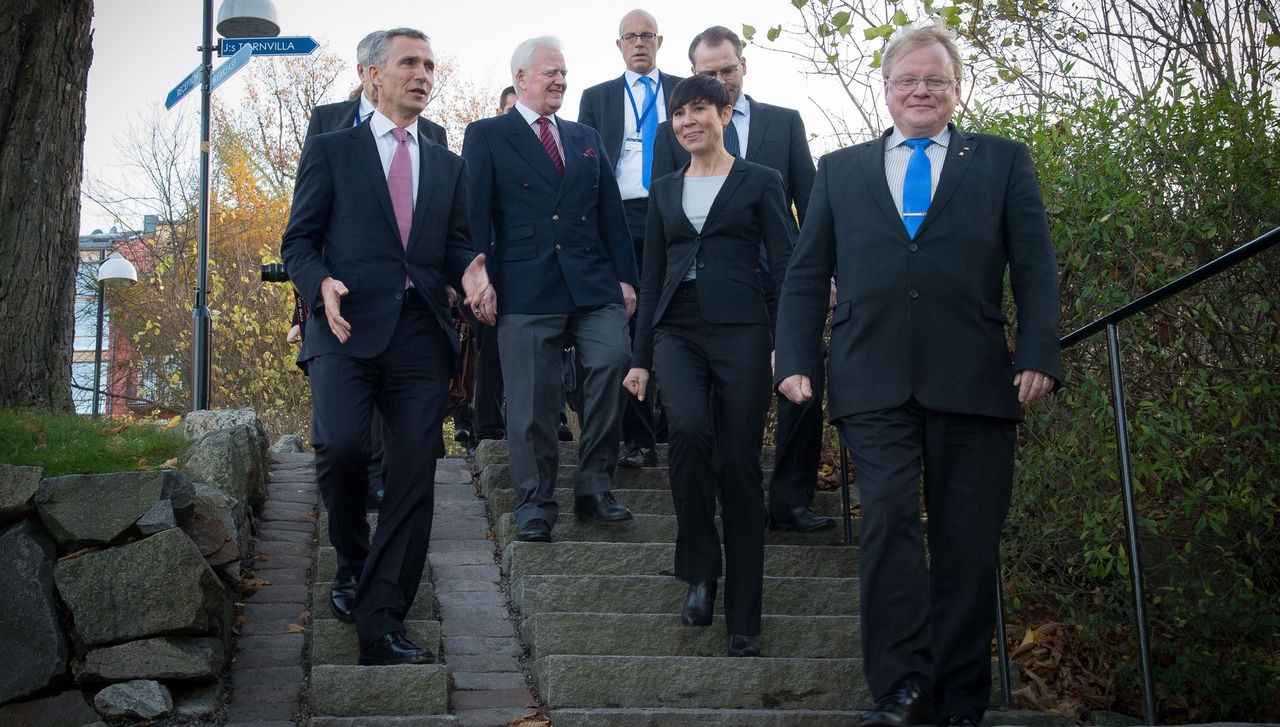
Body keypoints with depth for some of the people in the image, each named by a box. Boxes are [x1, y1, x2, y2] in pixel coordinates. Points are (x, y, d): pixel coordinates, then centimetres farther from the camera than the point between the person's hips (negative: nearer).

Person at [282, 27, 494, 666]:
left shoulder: (447, 166, 22)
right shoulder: (331, 151, 12)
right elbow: (298, 241, 8)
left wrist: (470, 275, -4)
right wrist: (322, 284, -13)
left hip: (421, 335, 3)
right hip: (349, 327, -3)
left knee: (414, 478, -4)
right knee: (340, 444, -24)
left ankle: (380, 626, 1)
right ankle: (351, 562, 7)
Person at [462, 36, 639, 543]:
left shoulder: (587, 139, 22)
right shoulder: (486, 137, 8)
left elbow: (610, 212, 20)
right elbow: (473, 214, 1)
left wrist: (625, 276, 12)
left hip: (594, 287, 3)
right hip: (527, 291, -3)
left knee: (612, 362, -15)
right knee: (532, 401, -2)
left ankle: (593, 489, -2)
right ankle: (535, 502, 12)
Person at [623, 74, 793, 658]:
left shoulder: (760, 183, 7)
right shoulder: (664, 190, 18)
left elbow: (785, 268, 2)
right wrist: (641, 357, 14)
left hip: (739, 330, -2)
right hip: (677, 331, 3)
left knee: (738, 465, -5)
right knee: (690, 429, -26)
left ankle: (744, 622, 4)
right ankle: (700, 570, -7)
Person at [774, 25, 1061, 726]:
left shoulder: (1004, 161, 16)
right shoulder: (840, 169, 19)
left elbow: (1034, 267, 7)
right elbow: (806, 275, 16)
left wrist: (1039, 354, -6)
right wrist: (796, 360, 3)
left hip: (972, 380, 0)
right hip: (874, 381, 1)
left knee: (967, 543, 1)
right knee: (889, 522, -12)